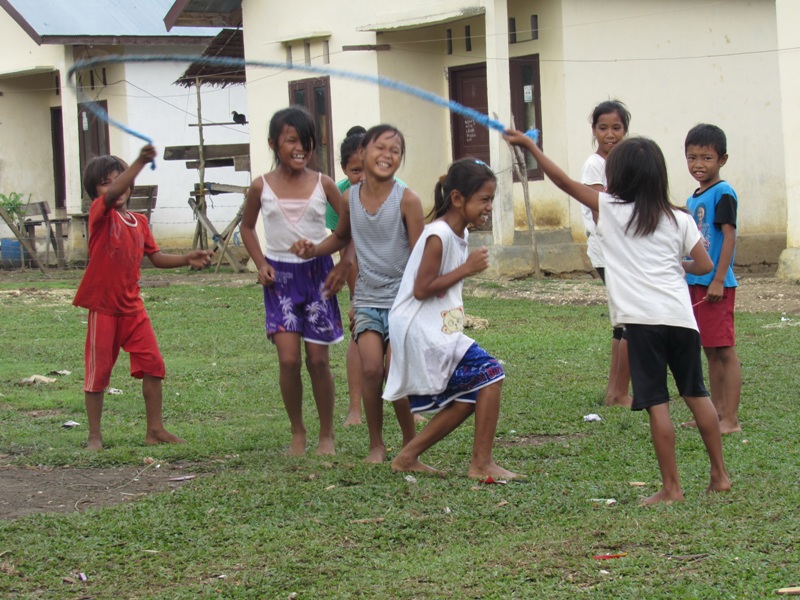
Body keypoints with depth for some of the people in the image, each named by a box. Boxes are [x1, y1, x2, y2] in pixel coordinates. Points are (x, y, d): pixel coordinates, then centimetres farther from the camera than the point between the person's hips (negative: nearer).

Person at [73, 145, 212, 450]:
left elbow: (156, 257, 15)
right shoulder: (100, 213, -9)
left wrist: (187, 259, 0)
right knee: (98, 371, 2)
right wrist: (140, 162, -40)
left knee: (153, 365, 2)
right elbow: (112, 194, -30)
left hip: (132, 306, 5)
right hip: (103, 306, -5)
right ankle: (95, 435, 10)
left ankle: (155, 429, 11)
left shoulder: (139, 221, 10)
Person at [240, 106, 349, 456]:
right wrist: (260, 263, 2)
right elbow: (247, 226, 14)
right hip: (280, 276, 0)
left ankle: (326, 435, 15)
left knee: (318, 359, 2)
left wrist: (343, 266, -4)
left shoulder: (322, 184, -1)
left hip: (317, 273, 0)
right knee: (289, 359, -9)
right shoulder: (262, 187, -1)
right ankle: (297, 433, 8)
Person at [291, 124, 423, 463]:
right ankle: (376, 444, 4)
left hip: (401, 298, -3)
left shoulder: (406, 200, -10)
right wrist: (314, 250, 5)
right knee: (371, 368, -11)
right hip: (366, 299, 3)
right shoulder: (350, 199, 3)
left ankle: (410, 441, 10)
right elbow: (342, 237, 24)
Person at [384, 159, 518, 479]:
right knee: (489, 374, -13)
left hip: (438, 332, 10)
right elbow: (422, 289, -22)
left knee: (468, 397, 11)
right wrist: (467, 268, -18)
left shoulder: (458, 233, 12)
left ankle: (407, 456, 17)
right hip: (422, 332, -10)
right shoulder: (438, 235, -17)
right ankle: (482, 463, -8)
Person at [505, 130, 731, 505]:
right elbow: (705, 265, 9)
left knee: (657, 403, -4)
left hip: (643, 319, -4)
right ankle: (719, 474, 21)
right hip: (681, 316, 4)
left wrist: (530, 146, 21)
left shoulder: (609, 209, 5)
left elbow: (564, 182, 12)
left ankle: (671, 487, -4)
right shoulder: (679, 220, 11)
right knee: (696, 394, 16)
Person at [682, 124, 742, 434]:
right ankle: (717, 412, 21)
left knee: (724, 350, -7)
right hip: (696, 283, 9)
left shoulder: (722, 193, -11)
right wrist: (686, 281, 23)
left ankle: (731, 419, -5)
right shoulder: (693, 198, 15)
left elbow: (729, 236, -16)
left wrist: (718, 280, -20)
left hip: (716, 285, -9)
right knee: (710, 351, 14)